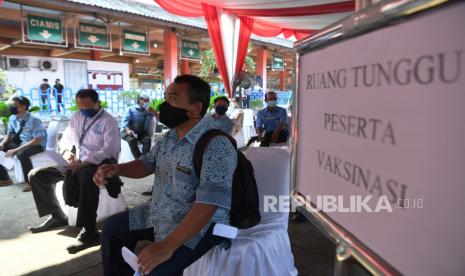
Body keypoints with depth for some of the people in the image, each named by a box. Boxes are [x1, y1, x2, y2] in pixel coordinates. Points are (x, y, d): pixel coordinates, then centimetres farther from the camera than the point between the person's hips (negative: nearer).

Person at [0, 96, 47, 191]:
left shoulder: (34, 120, -22)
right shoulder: (12, 118, -1)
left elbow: (37, 140, -25)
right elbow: (9, 135, 12)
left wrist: (16, 150, -27)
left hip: (37, 145, -8)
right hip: (20, 142, 8)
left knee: (21, 154, -37)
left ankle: (30, 182, -21)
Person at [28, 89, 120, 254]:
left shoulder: (109, 121, -10)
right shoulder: (77, 117, 13)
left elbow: (109, 150, -20)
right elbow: (66, 138, 23)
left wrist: (83, 163, -28)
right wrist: (66, 152, -1)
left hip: (100, 164, -8)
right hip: (79, 164, 8)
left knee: (87, 176, -43)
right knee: (36, 175, -1)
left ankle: (89, 233, -37)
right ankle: (57, 216, 10)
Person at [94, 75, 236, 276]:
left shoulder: (217, 147, -27)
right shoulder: (170, 137, 3)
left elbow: (207, 205, -33)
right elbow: (147, 164, 15)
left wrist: (167, 246, -36)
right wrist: (116, 169, -5)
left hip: (199, 224, -8)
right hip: (158, 213, 9)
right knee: (111, 228, 19)